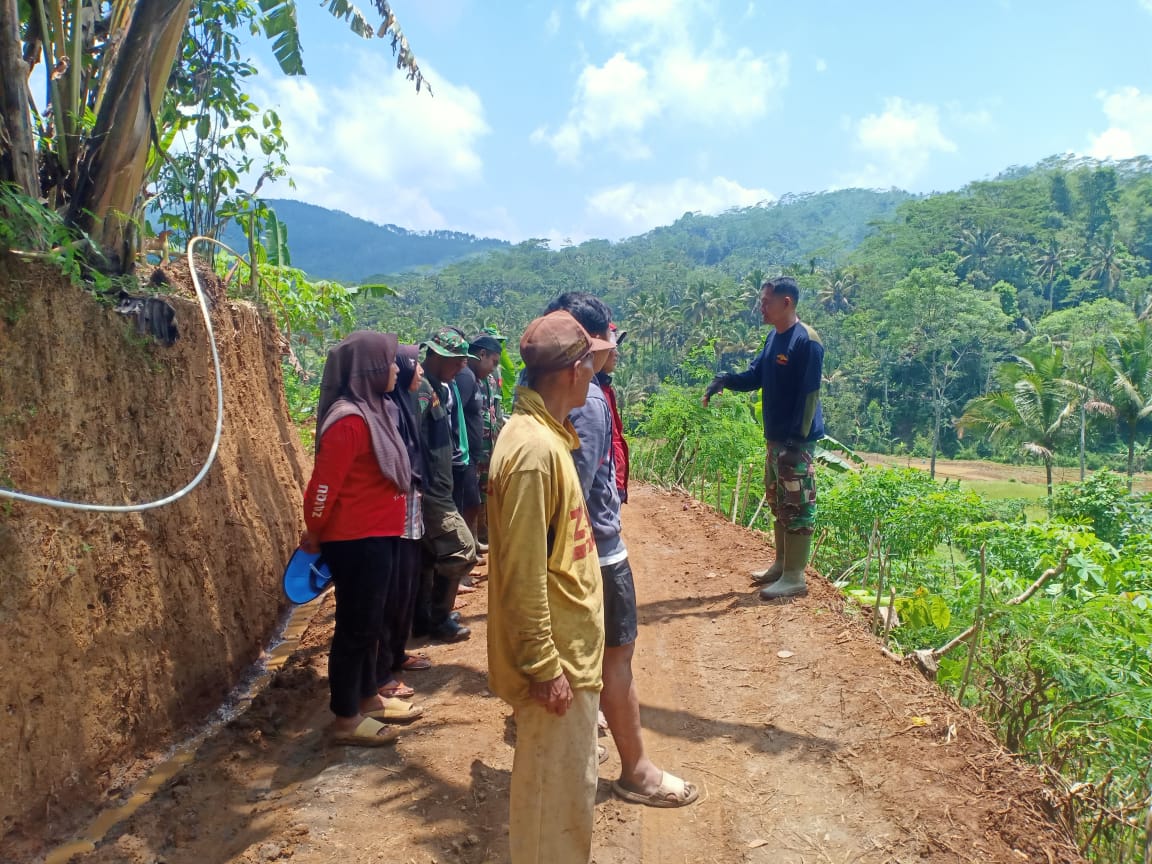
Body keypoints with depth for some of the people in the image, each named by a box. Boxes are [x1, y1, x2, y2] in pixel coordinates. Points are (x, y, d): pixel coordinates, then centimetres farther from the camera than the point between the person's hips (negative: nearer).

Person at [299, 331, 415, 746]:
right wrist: (313, 534, -6)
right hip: (357, 541, -9)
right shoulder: (349, 420, -23)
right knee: (355, 626, 3)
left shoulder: (373, 409, 8)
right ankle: (345, 719, 17)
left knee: (370, 623, 19)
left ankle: (367, 699, 34)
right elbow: (325, 484, -20)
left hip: (378, 537, 9)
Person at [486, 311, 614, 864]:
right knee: (558, 786, 8)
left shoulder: (543, 433, 5)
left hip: (566, 644, 10)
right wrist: (544, 666, -19)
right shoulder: (534, 449, -26)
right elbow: (522, 573, -25)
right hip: (554, 654, -10)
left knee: (569, 777, 24)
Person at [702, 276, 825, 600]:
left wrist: (797, 442, -22)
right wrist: (726, 380, -5)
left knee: (797, 506, -2)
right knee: (778, 503, 17)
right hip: (775, 438, 9)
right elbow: (755, 376, 15)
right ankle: (781, 564, 29)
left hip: (797, 440, -9)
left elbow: (808, 395, -19)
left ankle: (795, 577, 6)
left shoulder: (807, 341, -17)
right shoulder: (773, 337, 10)